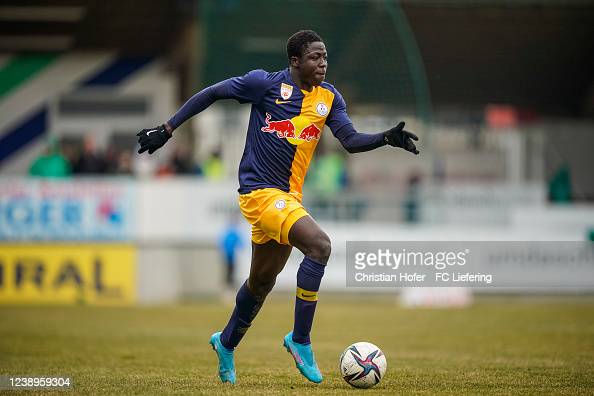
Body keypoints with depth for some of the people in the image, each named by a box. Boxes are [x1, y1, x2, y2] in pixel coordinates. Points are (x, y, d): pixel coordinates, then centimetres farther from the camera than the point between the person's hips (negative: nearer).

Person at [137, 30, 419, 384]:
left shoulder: (329, 97, 5)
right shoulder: (266, 84, -11)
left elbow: (351, 140, -1)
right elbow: (211, 94, -2)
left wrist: (387, 138, -19)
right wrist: (167, 130, -2)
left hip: (289, 196, 7)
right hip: (260, 192, -7)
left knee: (262, 281, 19)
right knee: (319, 244, -26)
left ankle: (226, 344, 42)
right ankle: (300, 341, -18)